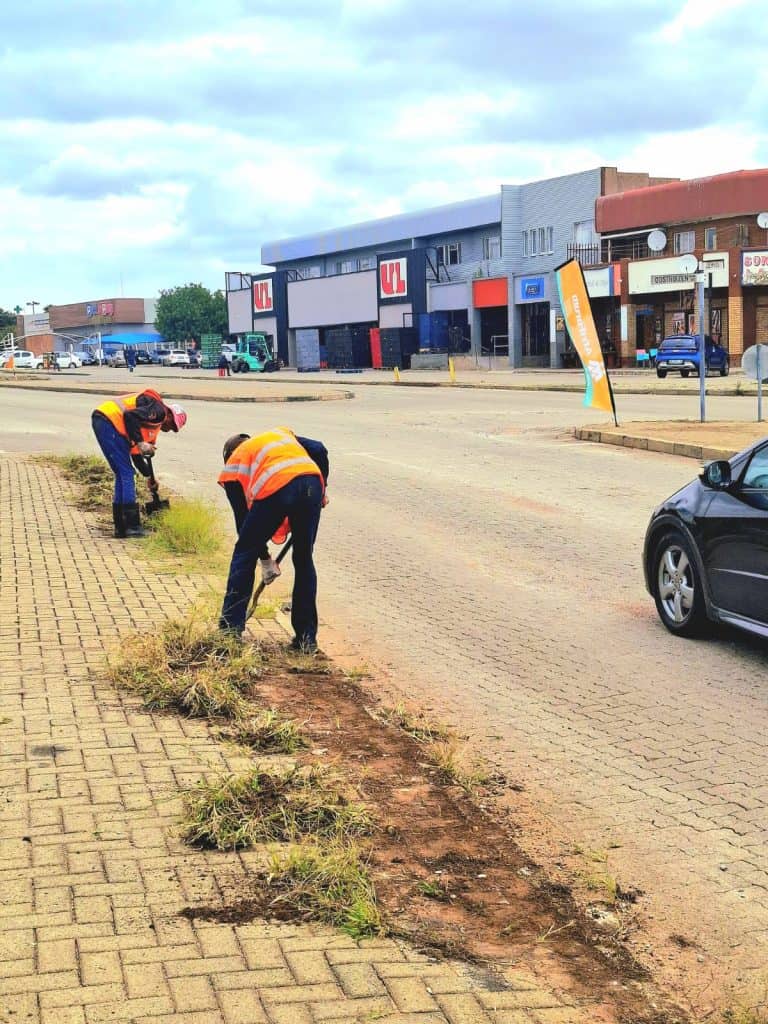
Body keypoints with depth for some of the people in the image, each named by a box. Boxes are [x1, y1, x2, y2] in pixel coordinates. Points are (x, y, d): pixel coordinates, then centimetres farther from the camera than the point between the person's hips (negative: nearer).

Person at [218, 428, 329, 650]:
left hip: (275, 490, -3)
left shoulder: (232, 465, 28)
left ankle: (231, 628, 20)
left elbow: (242, 518, 25)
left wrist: (265, 559, 30)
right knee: (304, 561, 18)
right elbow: (319, 450, 19)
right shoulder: (281, 433, 37)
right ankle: (307, 638, 21)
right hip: (312, 482, 3)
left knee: (244, 554, 18)